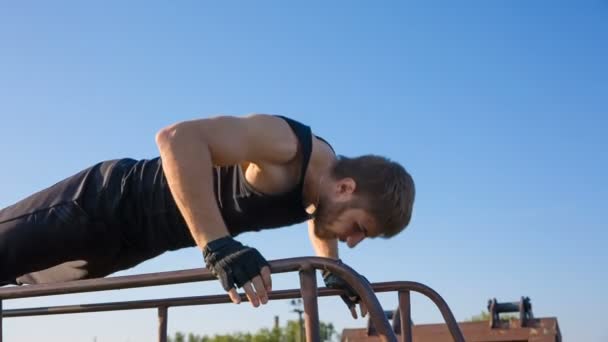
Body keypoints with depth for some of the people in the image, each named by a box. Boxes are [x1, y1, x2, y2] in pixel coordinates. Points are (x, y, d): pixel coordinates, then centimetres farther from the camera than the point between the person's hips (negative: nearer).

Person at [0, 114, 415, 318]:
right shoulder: (286, 146, -32)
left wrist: (333, 271, 5)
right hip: (108, 203, -8)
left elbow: (318, 222, 20)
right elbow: (179, 137, -45)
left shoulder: (328, 173, -5)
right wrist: (220, 247, -49)